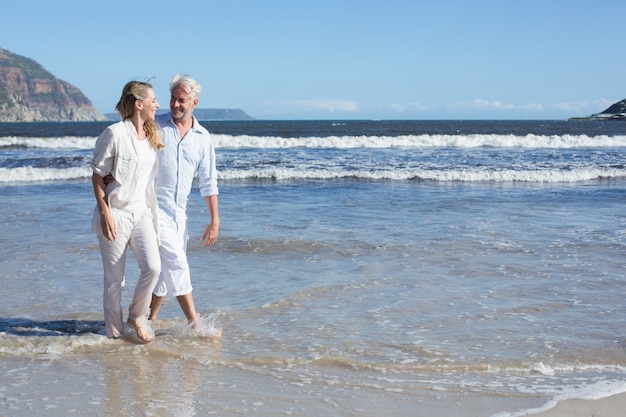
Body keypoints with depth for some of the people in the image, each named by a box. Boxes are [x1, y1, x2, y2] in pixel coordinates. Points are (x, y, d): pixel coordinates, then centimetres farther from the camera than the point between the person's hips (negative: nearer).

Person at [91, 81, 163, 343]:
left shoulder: (151, 135, 9)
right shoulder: (115, 134, -12)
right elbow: (97, 176, -9)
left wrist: (154, 211, 20)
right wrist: (105, 213, -14)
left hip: (141, 212, 6)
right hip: (115, 214, -5)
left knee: (152, 267, -11)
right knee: (114, 279, 3)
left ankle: (137, 316, 12)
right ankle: (115, 333, 17)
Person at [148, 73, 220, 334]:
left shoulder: (203, 138, 5)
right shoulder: (154, 126, -5)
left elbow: (208, 182, 8)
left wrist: (214, 221, 5)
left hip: (179, 211, 5)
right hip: (154, 207, -4)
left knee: (166, 268, 10)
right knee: (177, 263, -10)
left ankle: (150, 318, 25)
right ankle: (195, 324, -6)